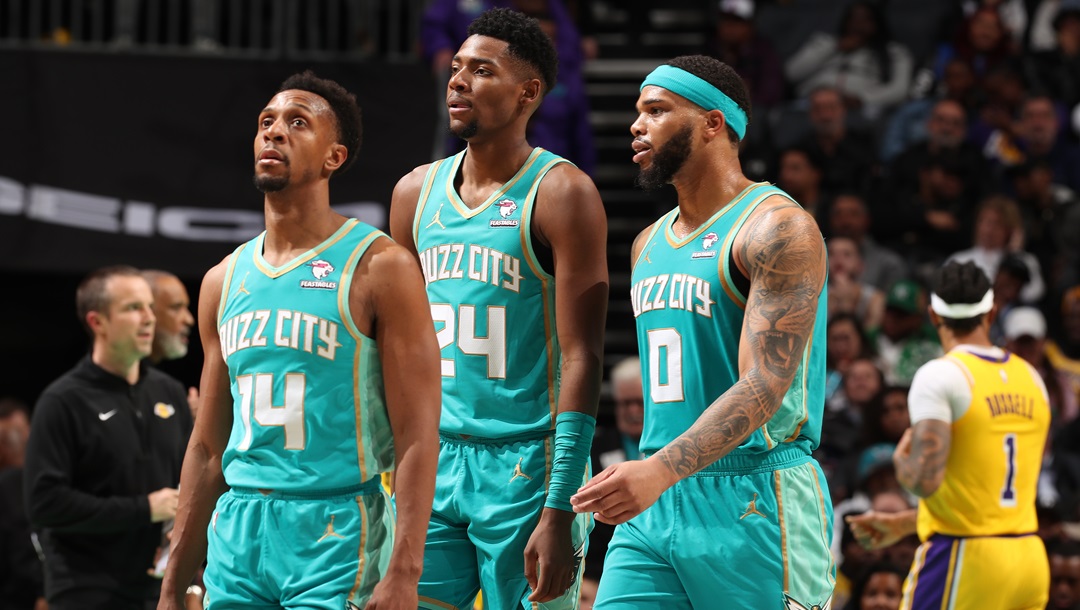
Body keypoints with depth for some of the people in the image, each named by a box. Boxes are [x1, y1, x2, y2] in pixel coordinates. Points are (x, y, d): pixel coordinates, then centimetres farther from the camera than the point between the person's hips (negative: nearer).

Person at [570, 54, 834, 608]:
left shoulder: (777, 227, -10)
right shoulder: (649, 245, 18)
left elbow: (764, 388, -20)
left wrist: (659, 471, -32)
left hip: (754, 503, -7)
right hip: (652, 506, 7)